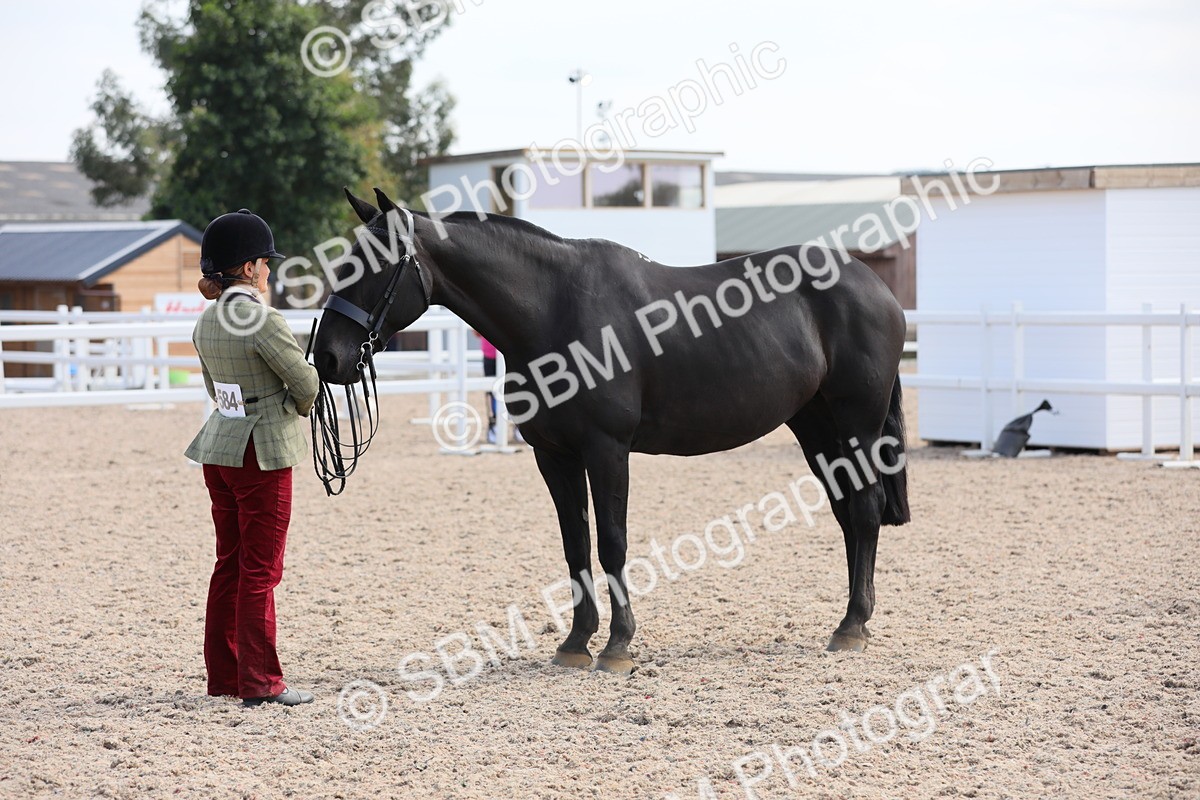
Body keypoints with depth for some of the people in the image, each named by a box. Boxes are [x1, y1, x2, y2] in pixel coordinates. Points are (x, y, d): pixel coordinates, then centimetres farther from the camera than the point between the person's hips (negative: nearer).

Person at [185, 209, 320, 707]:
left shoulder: (206, 322, 8)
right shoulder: (261, 319, -17)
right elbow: (306, 382, -13)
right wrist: (298, 407, 8)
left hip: (218, 449, 8)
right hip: (261, 454, -8)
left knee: (229, 565, 14)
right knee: (260, 571, -2)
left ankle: (224, 675, 19)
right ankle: (260, 682, 1)